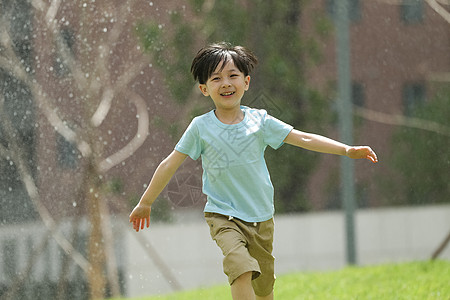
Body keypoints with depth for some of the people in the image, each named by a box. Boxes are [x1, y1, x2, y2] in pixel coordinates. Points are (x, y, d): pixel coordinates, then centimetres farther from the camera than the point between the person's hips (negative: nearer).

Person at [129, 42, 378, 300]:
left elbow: (303, 139, -1)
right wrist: (145, 203, 7)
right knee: (242, 269, -28)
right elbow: (170, 165, 3)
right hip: (224, 217, -3)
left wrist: (347, 150, -8)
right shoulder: (201, 127, -4)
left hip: (261, 218, 3)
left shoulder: (259, 121, -1)